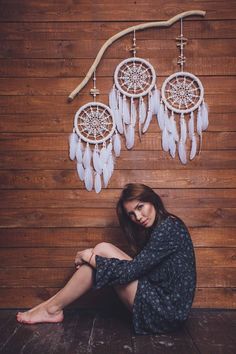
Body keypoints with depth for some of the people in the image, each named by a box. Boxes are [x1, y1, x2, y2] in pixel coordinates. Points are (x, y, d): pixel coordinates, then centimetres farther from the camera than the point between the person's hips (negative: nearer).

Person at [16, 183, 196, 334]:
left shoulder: (168, 228, -17)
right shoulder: (160, 228, 13)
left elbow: (130, 271, -22)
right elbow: (137, 268, 9)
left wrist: (90, 257, -9)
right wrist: (92, 259, -2)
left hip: (166, 311, -9)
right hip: (163, 301, 9)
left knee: (102, 250, -12)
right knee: (102, 251, 0)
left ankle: (53, 309, 0)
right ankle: (54, 302, 6)